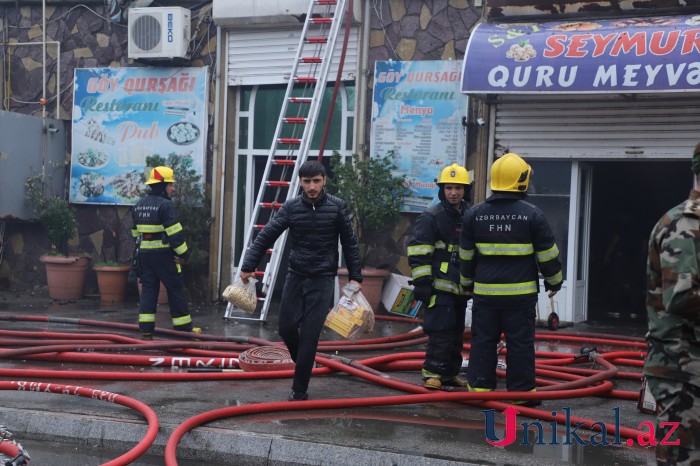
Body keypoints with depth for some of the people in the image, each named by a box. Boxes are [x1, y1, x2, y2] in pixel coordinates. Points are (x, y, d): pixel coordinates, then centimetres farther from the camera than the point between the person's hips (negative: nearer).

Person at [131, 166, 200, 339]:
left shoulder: (139, 206, 12)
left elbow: (136, 233, 17)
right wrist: (183, 253, -12)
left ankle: (145, 329, 2)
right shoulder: (165, 205, -14)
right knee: (176, 289, 3)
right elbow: (175, 233, -18)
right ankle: (184, 328, 9)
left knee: (148, 289, 8)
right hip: (164, 255, -7)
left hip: (144, 254, 7)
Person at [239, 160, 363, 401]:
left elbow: (350, 244, 2)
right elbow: (266, 236, -5)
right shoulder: (291, 207, -3)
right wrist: (248, 266, -12)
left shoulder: (337, 207, -5)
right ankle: (303, 363, 35)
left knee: (309, 334, -5)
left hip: (322, 280, -2)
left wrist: (355, 277, 1)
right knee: (286, 328, 5)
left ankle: (299, 389, 6)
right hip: (295, 275, 3)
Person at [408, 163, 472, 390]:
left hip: (461, 287, 7)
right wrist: (421, 281, -16)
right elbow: (418, 252, -11)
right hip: (439, 285, -7)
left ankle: (450, 373, 21)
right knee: (440, 331, -11)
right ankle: (432, 373, -3)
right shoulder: (431, 216, -7)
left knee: (456, 333, 12)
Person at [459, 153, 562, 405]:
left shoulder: (474, 214, 2)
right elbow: (547, 254, -1)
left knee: (483, 340, 10)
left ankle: (479, 387, 13)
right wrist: (554, 281, 15)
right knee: (520, 342, 4)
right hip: (521, 293, -2)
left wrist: (467, 283, 24)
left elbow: (466, 256, 10)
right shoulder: (532, 214, -6)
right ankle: (521, 391, 8)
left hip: (485, 292, 3)